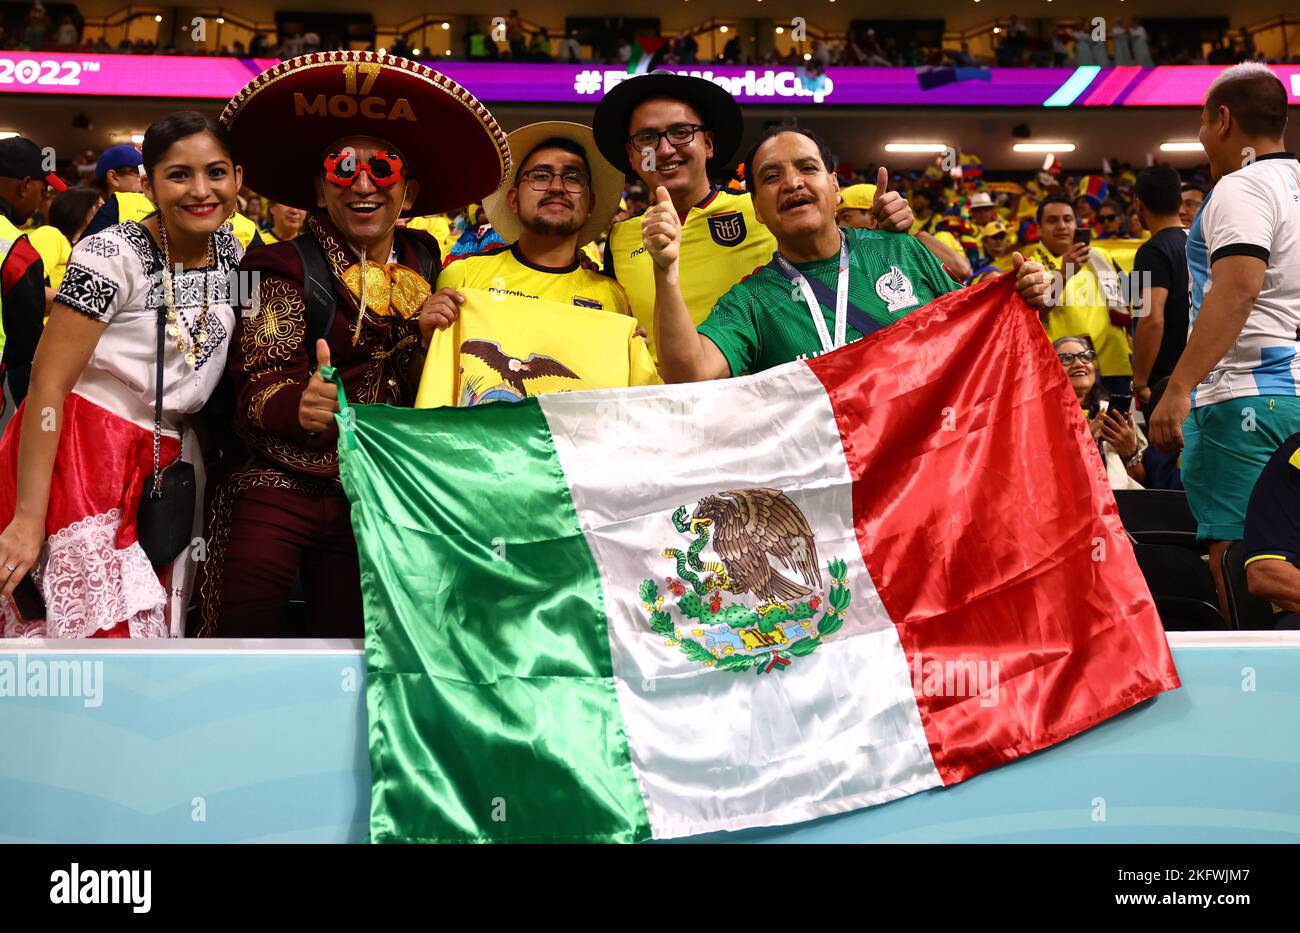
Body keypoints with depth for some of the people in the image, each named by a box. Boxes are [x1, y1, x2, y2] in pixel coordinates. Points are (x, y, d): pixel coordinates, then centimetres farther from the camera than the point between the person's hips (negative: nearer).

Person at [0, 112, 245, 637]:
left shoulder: (233, 253, 6)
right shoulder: (110, 257, -13)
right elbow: (46, 387, -16)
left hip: (164, 465, 7)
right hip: (81, 454, -7)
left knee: (154, 636, 8)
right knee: (100, 632, -13)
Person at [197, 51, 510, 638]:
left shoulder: (424, 267, 8)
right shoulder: (287, 269, -4)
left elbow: (422, 400, 9)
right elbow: (257, 385, -13)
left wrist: (421, 337, -10)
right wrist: (298, 406, -34)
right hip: (274, 491, -3)